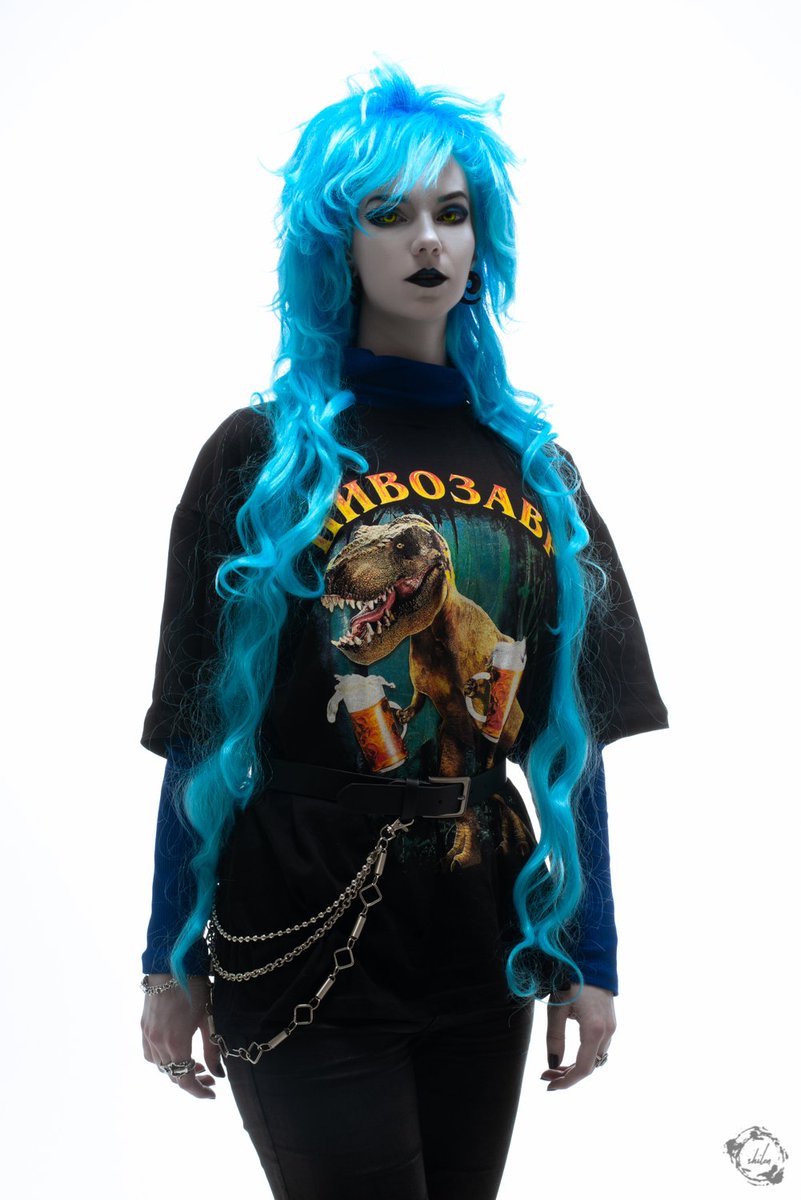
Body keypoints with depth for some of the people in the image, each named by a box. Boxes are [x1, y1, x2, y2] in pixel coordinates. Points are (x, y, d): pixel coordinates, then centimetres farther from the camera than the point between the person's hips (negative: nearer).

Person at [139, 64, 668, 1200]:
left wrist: (591, 958, 6)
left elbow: (574, 729, 6)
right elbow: (201, 729, -4)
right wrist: (172, 961, -2)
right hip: (301, 946, -4)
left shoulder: (531, 461, 6)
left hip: (485, 949, 4)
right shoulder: (264, 454, -4)